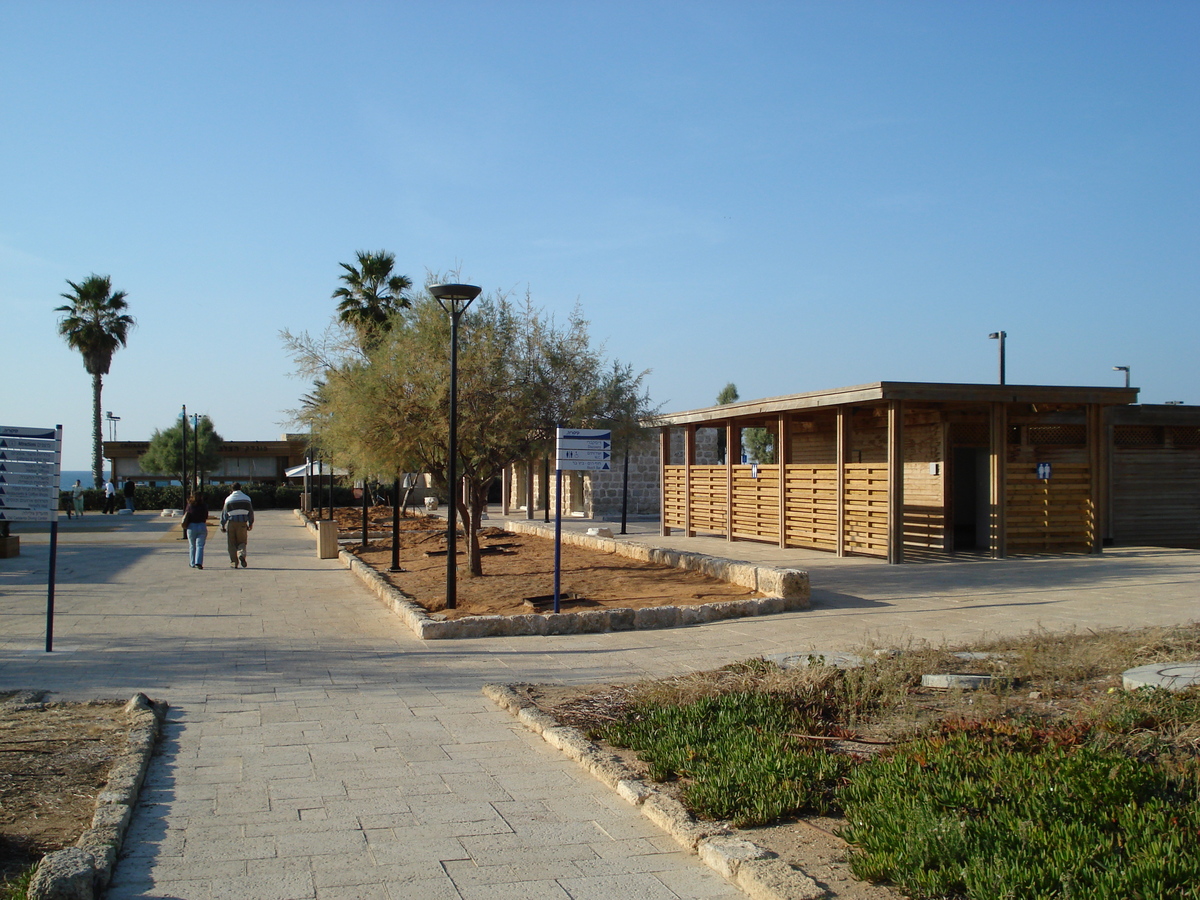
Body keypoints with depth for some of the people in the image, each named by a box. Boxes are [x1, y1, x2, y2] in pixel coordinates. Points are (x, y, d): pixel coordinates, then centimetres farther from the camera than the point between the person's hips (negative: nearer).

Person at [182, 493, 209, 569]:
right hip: (202, 527, 0)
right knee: (200, 546, -1)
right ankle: (198, 562, -15)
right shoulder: (204, 507, -2)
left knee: (192, 546, 13)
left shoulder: (190, 507, -4)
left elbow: (185, 516, 2)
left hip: (191, 527, 0)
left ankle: (192, 563, 19)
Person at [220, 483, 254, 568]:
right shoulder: (246, 498, 4)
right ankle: (242, 554, -19)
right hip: (242, 523, 1)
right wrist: (250, 523, 18)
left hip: (231, 523, -1)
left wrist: (223, 525, 11)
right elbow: (251, 512, 8)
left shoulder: (228, 499, 2)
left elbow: (224, 513, 4)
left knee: (232, 544, 7)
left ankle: (234, 562, 3)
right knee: (242, 542, 10)